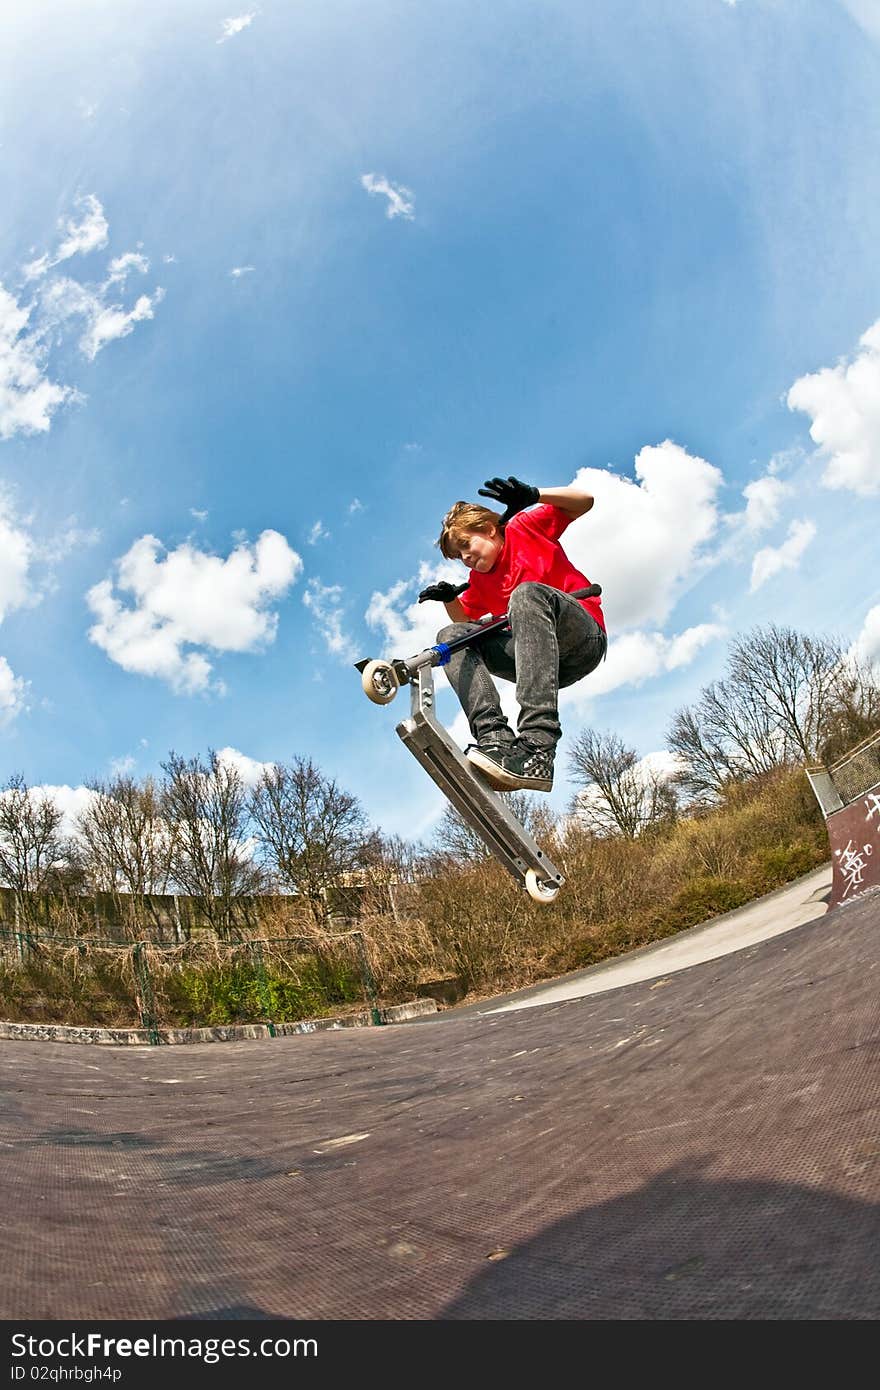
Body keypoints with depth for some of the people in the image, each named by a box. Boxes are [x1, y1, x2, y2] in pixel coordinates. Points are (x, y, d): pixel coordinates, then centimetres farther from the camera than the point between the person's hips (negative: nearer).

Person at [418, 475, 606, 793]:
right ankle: (495, 737, -31)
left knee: (527, 593, -35)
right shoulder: (480, 582, 22)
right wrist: (449, 598, 8)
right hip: (539, 656, 6)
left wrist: (532, 495, -19)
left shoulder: (525, 527, 7)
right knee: (451, 636, -6)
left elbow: (583, 501, -1)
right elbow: (463, 618, 30)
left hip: (584, 638, -6)